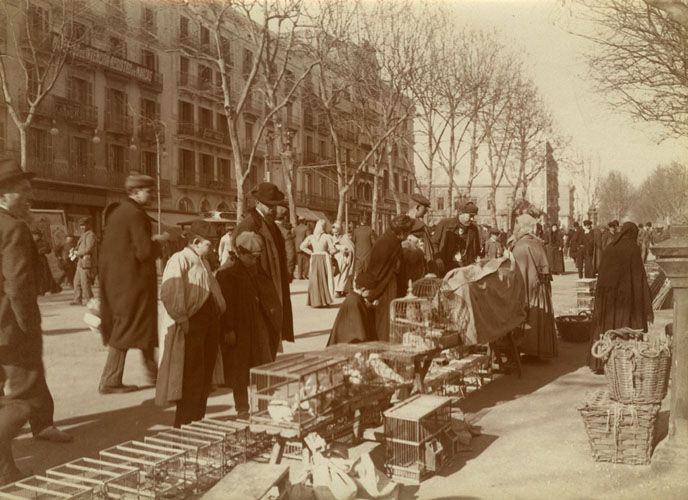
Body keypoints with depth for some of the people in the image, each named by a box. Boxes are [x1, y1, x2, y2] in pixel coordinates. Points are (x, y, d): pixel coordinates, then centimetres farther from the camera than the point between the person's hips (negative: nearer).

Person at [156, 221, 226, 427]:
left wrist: (217, 316, 14)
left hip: (208, 324, 9)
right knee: (191, 377, -5)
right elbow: (168, 294, -21)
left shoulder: (204, 263, 19)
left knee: (205, 376, 14)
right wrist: (182, 319, -21)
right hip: (190, 326, -9)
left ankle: (197, 420, 26)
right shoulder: (179, 260, -11)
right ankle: (184, 425, 5)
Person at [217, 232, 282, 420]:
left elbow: (272, 299, 14)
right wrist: (228, 329, -17)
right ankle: (242, 409, 18)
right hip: (239, 330, -5)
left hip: (261, 328, 5)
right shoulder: (227, 274, -9)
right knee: (240, 371, 5)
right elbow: (225, 305, -13)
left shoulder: (261, 273, 9)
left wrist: (275, 319, 2)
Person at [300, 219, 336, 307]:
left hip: (314, 259, 3)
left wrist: (311, 253, 6)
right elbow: (333, 250, -12)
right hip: (324, 259, -3)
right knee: (325, 280, 7)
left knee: (314, 280, 8)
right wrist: (329, 253, 8)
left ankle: (315, 301, 8)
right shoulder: (327, 237, -8)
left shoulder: (311, 237, 2)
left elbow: (302, 246, -1)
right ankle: (324, 301, 9)